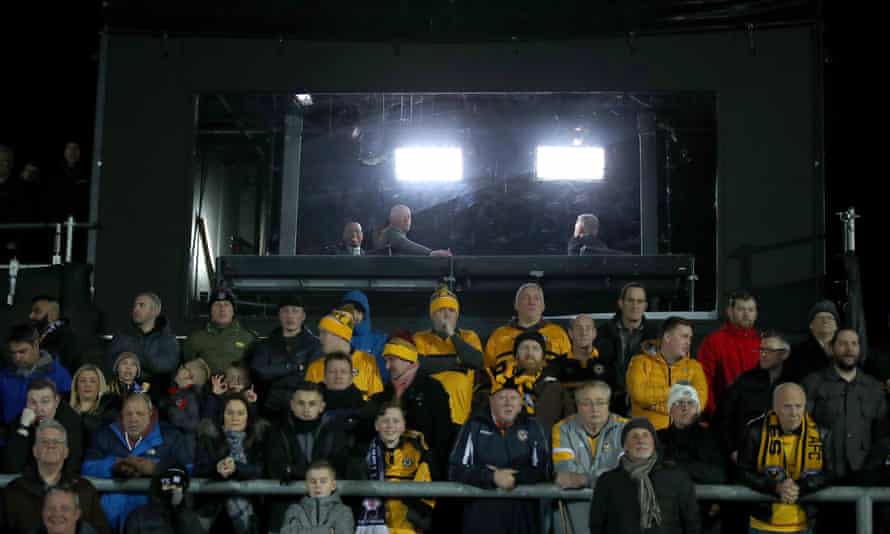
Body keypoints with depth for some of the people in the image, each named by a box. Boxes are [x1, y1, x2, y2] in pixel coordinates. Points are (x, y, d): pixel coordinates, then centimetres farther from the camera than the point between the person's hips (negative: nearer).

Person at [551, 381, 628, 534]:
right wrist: (603, 476, -15)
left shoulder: (624, 428, 4)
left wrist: (583, 479, -18)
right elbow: (565, 471, -7)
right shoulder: (562, 429, 5)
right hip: (572, 502, 0)